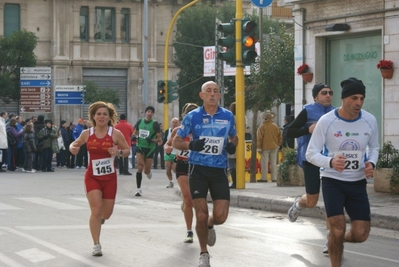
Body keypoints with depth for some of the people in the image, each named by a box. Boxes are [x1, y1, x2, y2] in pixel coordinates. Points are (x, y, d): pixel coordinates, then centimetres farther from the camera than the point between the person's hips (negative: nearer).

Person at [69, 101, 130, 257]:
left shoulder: (115, 134, -8)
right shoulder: (87, 133, -3)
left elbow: (127, 151, 0)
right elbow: (75, 144, 13)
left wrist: (119, 152, -22)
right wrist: (72, 148, -10)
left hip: (110, 178, 1)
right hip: (92, 177, -1)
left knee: (106, 213, 10)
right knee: (96, 211, -12)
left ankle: (100, 217, 50)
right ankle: (96, 245, 0)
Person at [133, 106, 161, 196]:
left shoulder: (155, 124, -6)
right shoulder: (140, 122, 3)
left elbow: (159, 139, -7)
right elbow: (135, 133, 19)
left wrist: (152, 140, -25)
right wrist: (136, 136, -2)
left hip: (150, 149, -1)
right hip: (140, 147, 1)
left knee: (146, 171, 4)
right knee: (140, 167, -15)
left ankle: (148, 172, 44)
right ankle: (138, 189, -10)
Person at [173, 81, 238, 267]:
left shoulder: (228, 116, 2)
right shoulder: (192, 117, -3)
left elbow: (234, 137, 20)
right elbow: (176, 142, 1)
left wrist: (232, 145, -4)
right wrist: (191, 145, -20)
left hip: (219, 170, 2)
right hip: (198, 169, -2)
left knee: (220, 216, -6)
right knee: (201, 216, -6)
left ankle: (209, 225, 33)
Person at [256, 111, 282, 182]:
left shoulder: (262, 126, -9)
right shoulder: (276, 126, 4)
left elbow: (259, 138, -10)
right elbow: (280, 137, 9)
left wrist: (259, 147, -6)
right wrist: (278, 145, 19)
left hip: (265, 147, -4)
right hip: (274, 147, 4)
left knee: (264, 163, 0)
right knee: (273, 163, 7)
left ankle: (264, 178, -2)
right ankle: (274, 178, 7)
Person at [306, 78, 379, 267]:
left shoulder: (370, 121, -6)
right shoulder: (326, 121, -15)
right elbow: (311, 154, -11)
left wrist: (371, 163, -10)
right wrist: (330, 162, -31)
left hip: (357, 182, 3)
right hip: (332, 181, -3)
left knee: (360, 234, -2)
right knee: (338, 230, -14)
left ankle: (336, 240, 33)